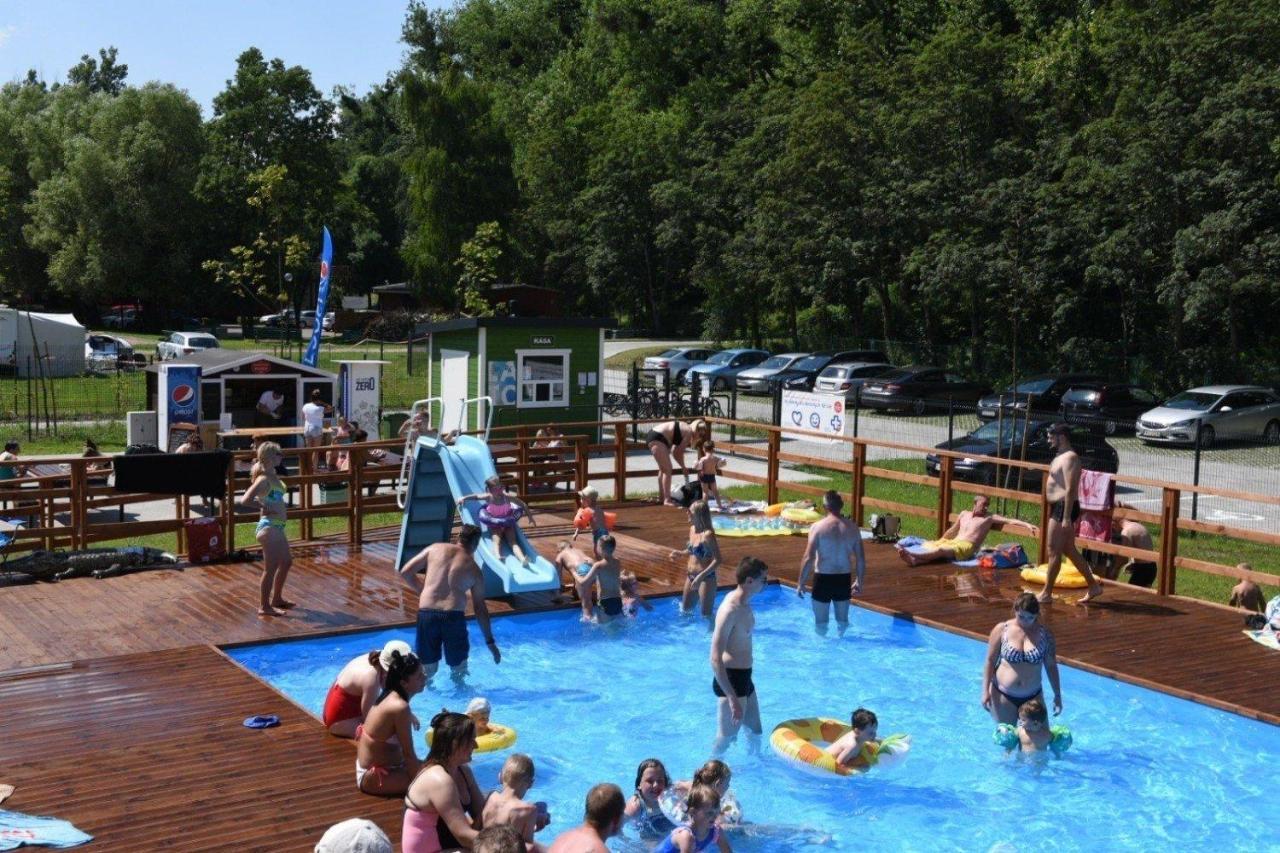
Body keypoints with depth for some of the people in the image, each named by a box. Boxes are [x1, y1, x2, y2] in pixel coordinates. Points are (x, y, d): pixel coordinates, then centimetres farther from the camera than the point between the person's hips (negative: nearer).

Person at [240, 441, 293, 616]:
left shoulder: (273, 476, 10)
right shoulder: (264, 480, -17)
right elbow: (246, 499, -27)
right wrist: (265, 506, -19)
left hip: (277, 526, 10)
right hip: (269, 526, -10)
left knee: (286, 562, 21)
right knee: (271, 567, -4)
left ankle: (277, 598, 34)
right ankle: (265, 607, 4)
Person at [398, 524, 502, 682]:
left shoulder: (435, 548, 12)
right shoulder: (474, 569, 11)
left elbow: (405, 573, 10)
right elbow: (480, 608, 12)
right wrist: (490, 641, 19)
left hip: (426, 614, 1)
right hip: (453, 616, -1)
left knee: (428, 670, 18)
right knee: (459, 672, 18)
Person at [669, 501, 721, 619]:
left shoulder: (708, 534, -21)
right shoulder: (692, 529, 5)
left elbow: (717, 560, -22)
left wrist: (701, 576, -27)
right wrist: (680, 553, 4)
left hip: (705, 578, -8)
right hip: (691, 577, 8)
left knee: (706, 615, 2)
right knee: (685, 610, 18)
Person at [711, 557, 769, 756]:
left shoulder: (744, 603, 5)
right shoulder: (730, 610, -24)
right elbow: (715, 659, -28)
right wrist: (732, 698, -30)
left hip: (744, 678, 9)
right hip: (730, 680, -9)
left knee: (755, 732, 21)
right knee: (726, 739, 2)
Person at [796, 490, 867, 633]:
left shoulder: (817, 527, -12)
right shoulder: (852, 527, -2)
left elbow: (808, 559, -16)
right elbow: (861, 559, 2)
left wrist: (800, 583, -7)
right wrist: (859, 581, 16)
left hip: (823, 579, -3)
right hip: (844, 579, 3)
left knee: (821, 623, 12)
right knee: (843, 620, 22)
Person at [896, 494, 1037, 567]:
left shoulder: (989, 517, 11)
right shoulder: (964, 514, 25)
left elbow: (1010, 520, 0)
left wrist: (1026, 524, -12)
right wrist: (939, 541, 34)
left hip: (966, 546, -6)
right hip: (951, 542, 6)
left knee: (940, 550, -34)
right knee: (927, 546, -23)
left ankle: (914, 555, -55)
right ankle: (916, 560, -53)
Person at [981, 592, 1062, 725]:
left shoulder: (1045, 633, -3)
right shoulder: (1001, 630, -7)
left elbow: (1051, 666, 5)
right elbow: (990, 661, -2)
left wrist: (1057, 695, 5)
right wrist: (986, 691, -8)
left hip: (1032, 697, 1)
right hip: (1003, 695, -1)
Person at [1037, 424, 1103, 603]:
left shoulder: (1069, 458, -16)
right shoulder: (1061, 457, 16)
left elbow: (1070, 489, -22)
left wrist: (1066, 518, -25)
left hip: (1064, 508, -11)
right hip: (1058, 507, 11)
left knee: (1054, 551, -5)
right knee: (1070, 550, 15)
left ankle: (1046, 594, 1)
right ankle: (1093, 586, 21)